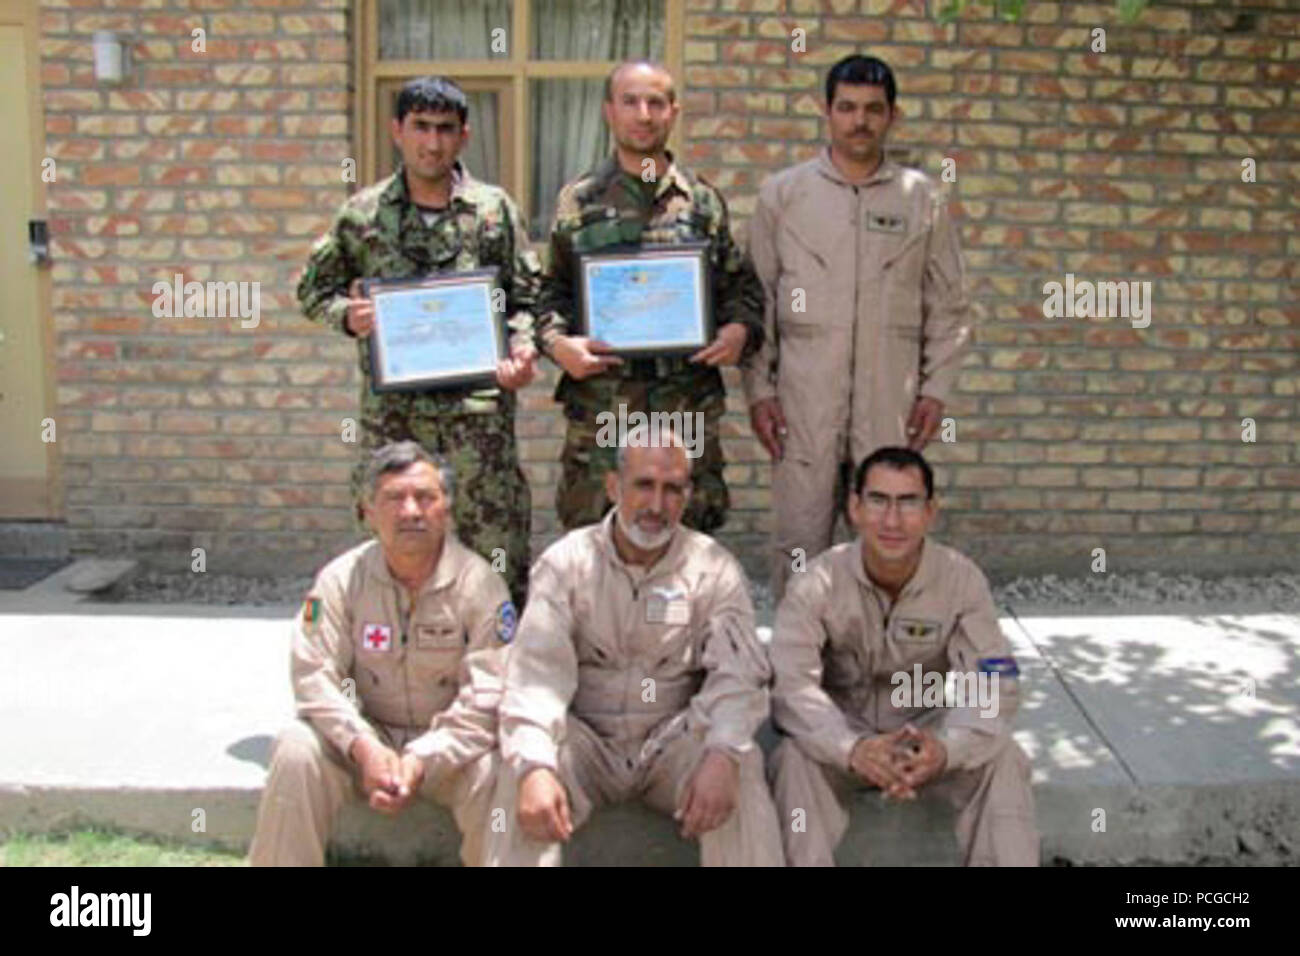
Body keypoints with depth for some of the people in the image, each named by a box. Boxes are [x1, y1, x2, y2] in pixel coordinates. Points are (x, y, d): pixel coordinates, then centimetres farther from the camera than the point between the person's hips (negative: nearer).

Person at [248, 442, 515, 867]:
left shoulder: (480, 583, -11)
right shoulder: (341, 578, -4)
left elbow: (487, 697, -15)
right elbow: (315, 676, -9)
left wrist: (422, 761, -26)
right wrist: (364, 747, -24)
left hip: (448, 745, -2)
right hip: (367, 738, 2)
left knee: (493, 771, -31)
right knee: (296, 750, -24)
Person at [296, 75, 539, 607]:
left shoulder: (494, 209, 5)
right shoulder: (363, 214, 6)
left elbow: (527, 295, 8)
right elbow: (313, 289, 13)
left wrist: (522, 347, -12)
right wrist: (347, 315, -8)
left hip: (477, 404, -1)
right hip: (390, 408, 2)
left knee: (495, 546, -1)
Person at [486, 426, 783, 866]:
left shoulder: (714, 568, -2)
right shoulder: (566, 561, -3)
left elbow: (737, 674, -13)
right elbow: (537, 671, -15)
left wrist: (722, 754, -34)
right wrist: (534, 765, -34)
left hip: (673, 742, 0)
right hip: (586, 740, 0)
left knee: (742, 769, -28)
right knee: (524, 776, -30)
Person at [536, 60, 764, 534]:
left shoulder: (703, 201, 8)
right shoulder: (578, 201, 6)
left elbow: (741, 284, 14)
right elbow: (553, 290, 10)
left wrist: (741, 327, -5)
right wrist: (556, 341, -8)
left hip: (689, 403, 1)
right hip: (598, 402, -1)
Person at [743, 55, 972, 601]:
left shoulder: (922, 199, 8)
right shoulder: (783, 193, 6)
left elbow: (949, 307, 11)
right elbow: (756, 300, 6)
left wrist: (936, 388, 2)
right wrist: (758, 389, 0)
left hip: (892, 411, 1)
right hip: (803, 407, -1)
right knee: (799, 545, 2)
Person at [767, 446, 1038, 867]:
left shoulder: (962, 579, -13)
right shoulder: (818, 582, -18)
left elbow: (992, 682, -20)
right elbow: (791, 684, -28)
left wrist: (947, 747, -42)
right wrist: (851, 748, -48)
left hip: (926, 727, 2)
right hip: (843, 730, -1)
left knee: (1002, 758, -25)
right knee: (795, 759, -32)